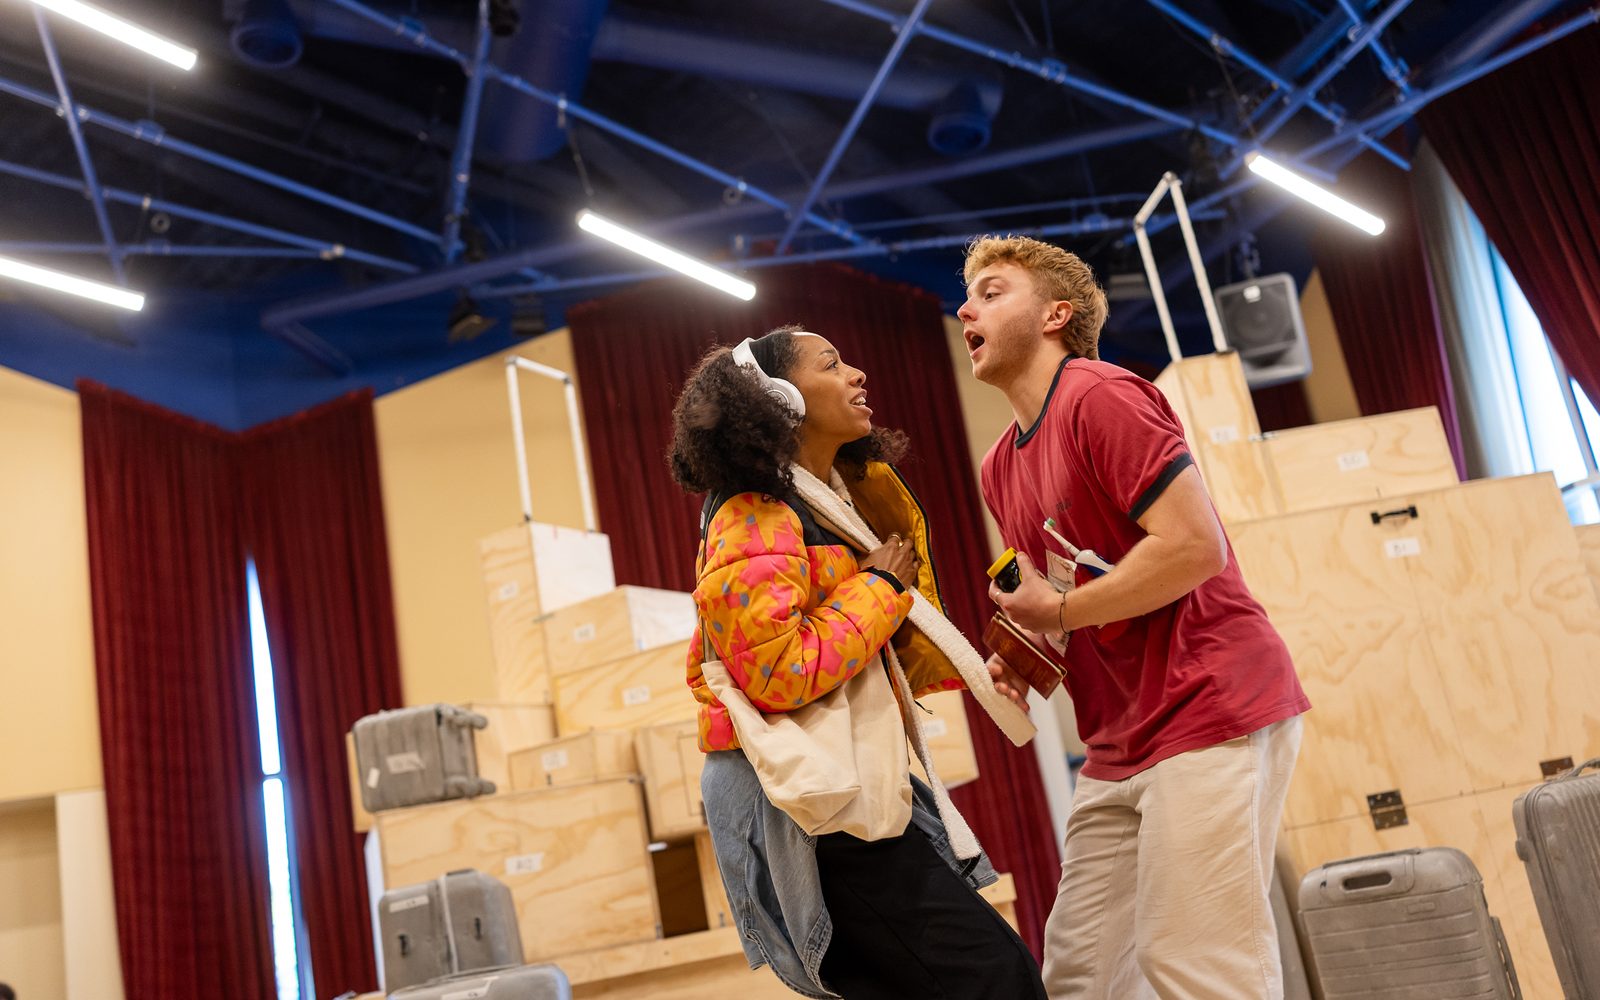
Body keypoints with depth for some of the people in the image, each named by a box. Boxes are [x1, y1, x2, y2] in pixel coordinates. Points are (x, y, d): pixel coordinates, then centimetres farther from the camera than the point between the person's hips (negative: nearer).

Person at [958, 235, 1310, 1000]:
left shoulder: (1099, 395, -11)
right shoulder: (1000, 469, 16)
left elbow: (1196, 546, -19)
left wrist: (1058, 610, -12)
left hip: (1209, 712, -9)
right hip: (1119, 748, 9)